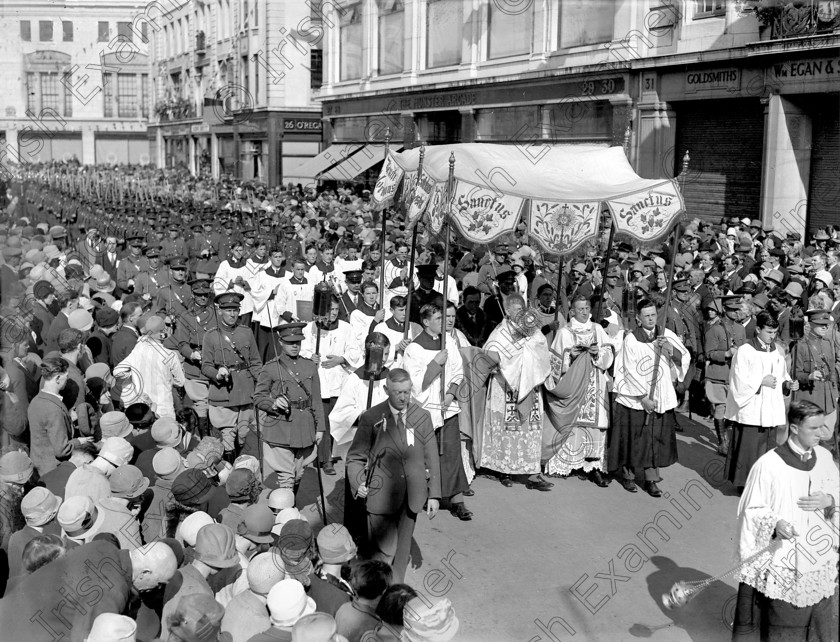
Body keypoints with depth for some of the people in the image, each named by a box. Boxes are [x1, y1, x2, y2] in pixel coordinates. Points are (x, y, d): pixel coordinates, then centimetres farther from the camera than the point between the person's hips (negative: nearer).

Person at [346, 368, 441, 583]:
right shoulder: (371, 418, -4)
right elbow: (355, 457, 1)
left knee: (402, 548, 12)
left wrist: (434, 494, 4)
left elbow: (432, 459, 8)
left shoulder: (422, 417, 4)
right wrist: (358, 483, -16)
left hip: (411, 497, 3)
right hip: (382, 495, -3)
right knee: (384, 551, -7)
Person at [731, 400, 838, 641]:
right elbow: (752, 509, -11)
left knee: (818, 611, 14)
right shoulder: (768, 464, -17)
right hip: (779, 556, -5)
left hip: (818, 554, 5)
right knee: (779, 616, 6)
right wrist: (775, 523, -27)